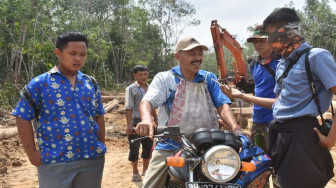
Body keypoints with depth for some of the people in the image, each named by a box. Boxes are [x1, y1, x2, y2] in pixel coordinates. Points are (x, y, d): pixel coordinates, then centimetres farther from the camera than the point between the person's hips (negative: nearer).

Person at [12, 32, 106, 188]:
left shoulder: (91, 83, 9)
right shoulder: (40, 83, -4)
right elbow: (23, 119, -3)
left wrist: (101, 146, 7)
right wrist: (32, 153, -7)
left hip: (93, 159, 4)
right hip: (55, 162, -4)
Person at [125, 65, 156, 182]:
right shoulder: (131, 89, -5)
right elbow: (129, 108, -11)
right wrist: (129, 124, -20)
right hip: (136, 122, -5)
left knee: (148, 147, 12)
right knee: (134, 148, 2)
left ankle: (145, 170, 28)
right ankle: (135, 172, 16)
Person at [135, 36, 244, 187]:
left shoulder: (209, 78, 11)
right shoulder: (164, 78, 2)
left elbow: (222, 105, 2)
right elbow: (147, 101, -13)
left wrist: (236, 129, -17)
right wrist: (147, 119, -37)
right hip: (171, 145, -2)